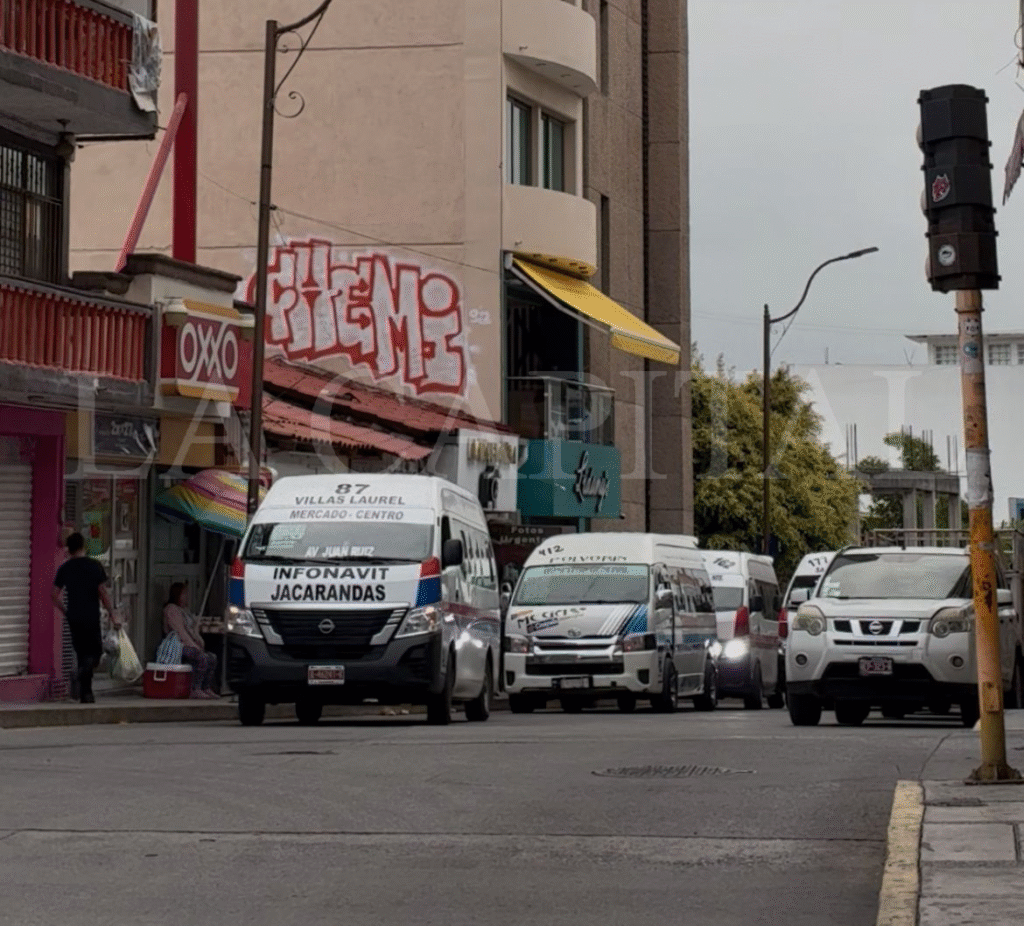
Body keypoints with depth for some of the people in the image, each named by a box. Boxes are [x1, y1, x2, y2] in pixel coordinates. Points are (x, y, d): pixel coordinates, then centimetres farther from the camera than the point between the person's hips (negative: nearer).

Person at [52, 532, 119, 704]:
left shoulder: (64, 568, 5)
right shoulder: (94, 566, -5)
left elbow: (55, 595, 6)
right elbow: (103, 593, -8)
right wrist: (112, 616, -3)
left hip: (74, 619, 4)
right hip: (91, 617, -4)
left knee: (81, 654, 13)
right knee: (95, 651, 3)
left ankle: (86, 693, 11)